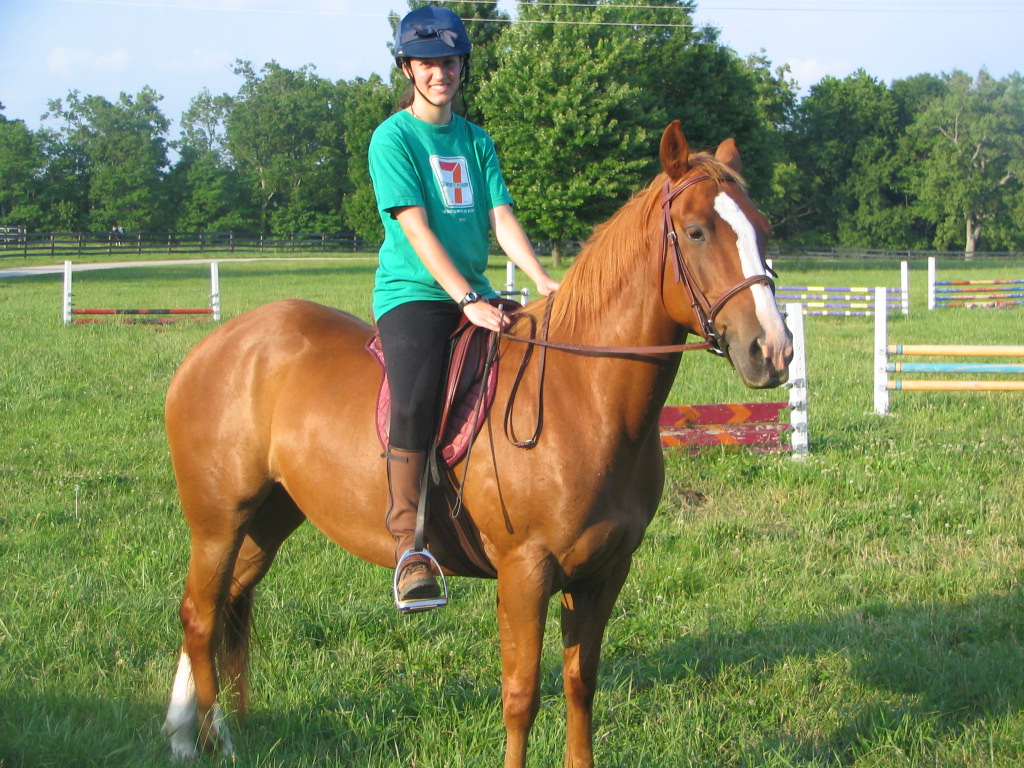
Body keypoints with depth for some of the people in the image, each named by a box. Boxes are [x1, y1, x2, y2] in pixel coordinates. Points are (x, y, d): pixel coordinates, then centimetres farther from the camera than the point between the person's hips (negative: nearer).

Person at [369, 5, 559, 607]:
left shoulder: (476, 141, 15)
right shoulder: (394, 138, -3)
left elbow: (501, 218, 5)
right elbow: (417, 230, -12)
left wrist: (542, 280, -11)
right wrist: (467, 300, -21)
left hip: (476, 294, 7)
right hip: (412, 292, -7)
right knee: (415, 399, -32)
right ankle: (410, 545, -27)